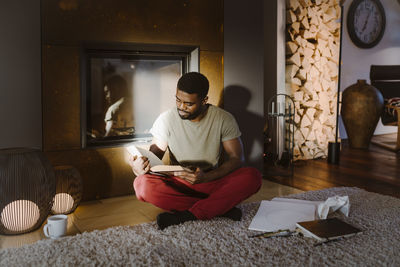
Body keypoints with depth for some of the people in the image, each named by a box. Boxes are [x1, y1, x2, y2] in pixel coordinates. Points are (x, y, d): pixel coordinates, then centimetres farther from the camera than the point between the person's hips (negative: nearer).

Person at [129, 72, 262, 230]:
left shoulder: (224, 119, -7)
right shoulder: (166, 119, -5)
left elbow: (237, 158, -9)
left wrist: (206, 177, -26)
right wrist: (140, 166, -27)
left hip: (212, 181, 0)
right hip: (178, 184, 1)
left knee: (252, 176, -27)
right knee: (142, 184, -30)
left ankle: (188, 215, -28)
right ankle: (221, 207, -24)